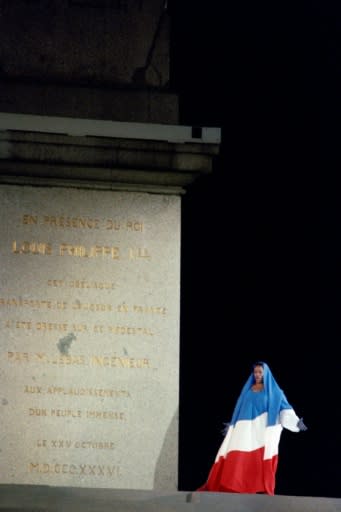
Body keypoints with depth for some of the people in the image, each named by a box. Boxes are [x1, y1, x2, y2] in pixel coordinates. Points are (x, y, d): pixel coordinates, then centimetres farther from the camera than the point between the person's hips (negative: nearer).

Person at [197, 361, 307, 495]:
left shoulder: (273, 391, 5)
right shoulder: (248, 390, 16)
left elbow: (285, 409, -1)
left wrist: (296, 421, -14)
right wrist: (232, 425, 25)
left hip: (264, 430, -3)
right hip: (247, 430, 3)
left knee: (262, 461, -10)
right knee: (238, 459, -8)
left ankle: (263, 491, -7)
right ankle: (232, 487, -9)